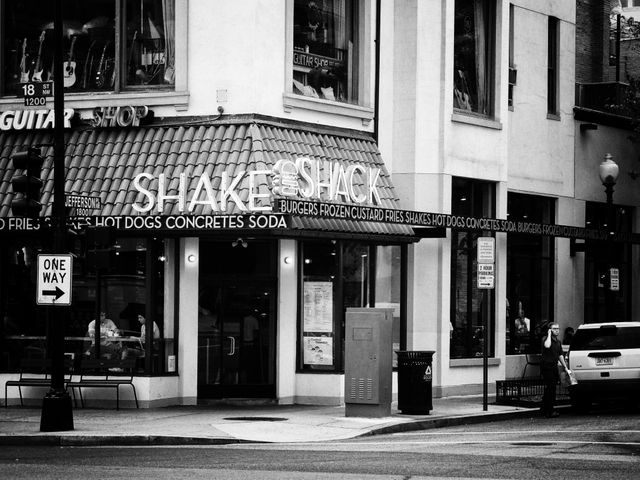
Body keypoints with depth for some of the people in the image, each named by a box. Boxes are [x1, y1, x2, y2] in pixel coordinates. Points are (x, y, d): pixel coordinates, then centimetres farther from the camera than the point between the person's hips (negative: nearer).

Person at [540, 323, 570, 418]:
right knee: (550, 388, -11)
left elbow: (560, 355, 22)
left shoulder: (558, 342, 17)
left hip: (554, 367, 8)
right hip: (546, 366, -8)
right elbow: (547, 346, -32)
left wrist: (565, 368, 19)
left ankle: (544, 409, 24)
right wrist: (549, 334, -18)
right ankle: (549, 412, -9)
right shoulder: (545, 338, -8)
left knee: (550, 389, 13)